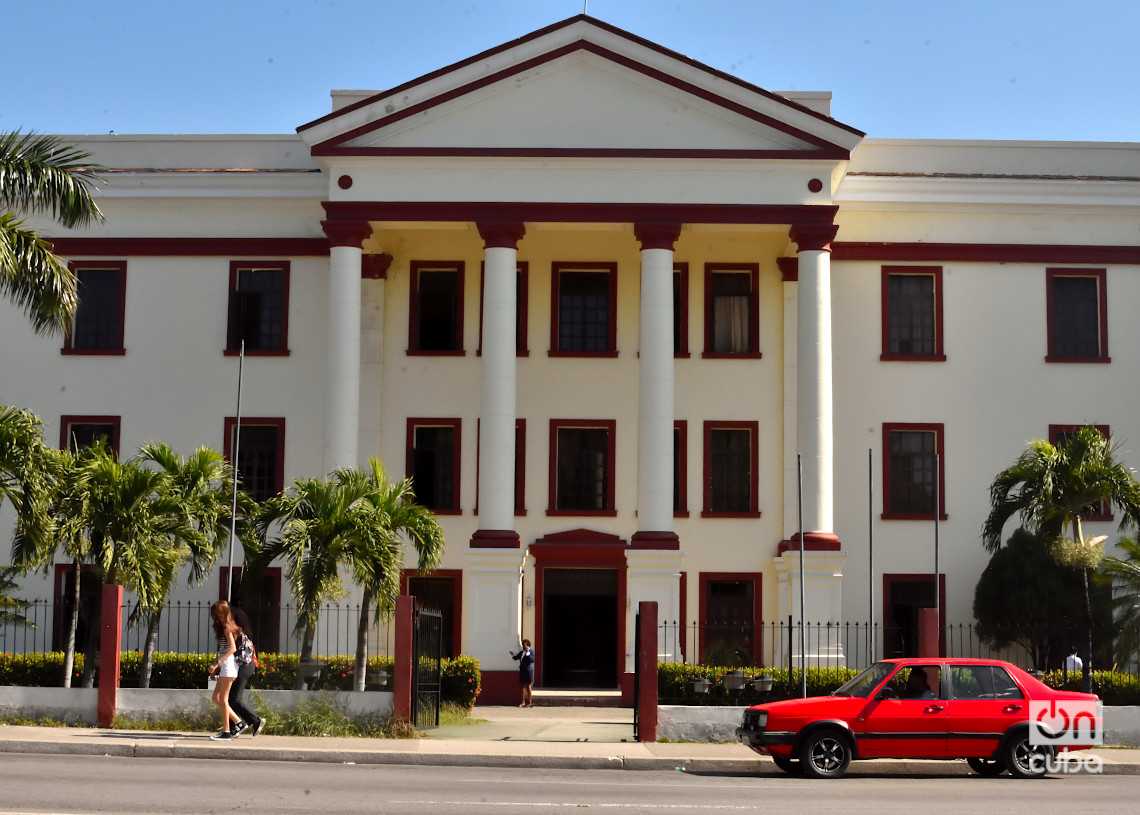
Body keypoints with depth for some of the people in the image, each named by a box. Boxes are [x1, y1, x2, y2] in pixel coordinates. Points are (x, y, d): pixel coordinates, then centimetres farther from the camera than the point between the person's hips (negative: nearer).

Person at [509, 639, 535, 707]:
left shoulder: (531, 652, -7)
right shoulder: (521, 652, 14)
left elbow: (533, 660, -20)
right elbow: (516, 658, 16)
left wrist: (528, 653, -25)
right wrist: (513, 655, -4)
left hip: (528, 671, -7)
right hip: (522, 671, 7)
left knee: (528, 686, -2)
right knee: (523, 686, 8)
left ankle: (530, 702, 4)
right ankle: (523, 702, 12)